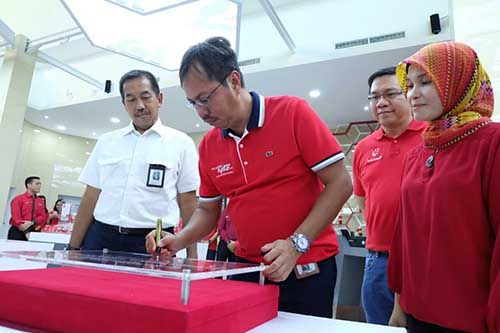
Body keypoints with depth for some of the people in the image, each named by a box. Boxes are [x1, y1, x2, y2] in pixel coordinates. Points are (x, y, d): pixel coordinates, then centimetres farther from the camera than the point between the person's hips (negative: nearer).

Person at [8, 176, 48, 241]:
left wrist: (32, 223, -14)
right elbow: (16, 217, -7)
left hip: (34, 232, 3)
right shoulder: (18, 199, 1)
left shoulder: (40, 201, 12)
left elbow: (43, 217, 6)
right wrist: (26, 230, -17)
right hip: (18, 232, -3)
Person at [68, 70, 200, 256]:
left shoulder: (181, 143, 1)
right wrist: (73, 247, 8)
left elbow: (188, 203, -1)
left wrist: (192, 258, -5)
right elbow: (91, 198, 12)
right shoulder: (106, 141, 11)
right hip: (101, 237, 3)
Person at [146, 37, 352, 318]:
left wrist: (297, 244, -20)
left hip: (307, 269, -3)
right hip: (247, 268, 4)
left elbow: (340, 183, -13)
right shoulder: (208, 145, 2)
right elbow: (208, 210, 12)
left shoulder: (293, 113, -12)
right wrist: (179, 240, -7)